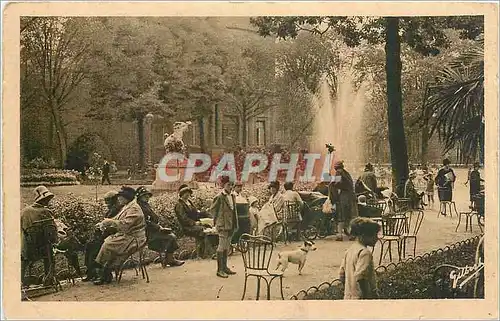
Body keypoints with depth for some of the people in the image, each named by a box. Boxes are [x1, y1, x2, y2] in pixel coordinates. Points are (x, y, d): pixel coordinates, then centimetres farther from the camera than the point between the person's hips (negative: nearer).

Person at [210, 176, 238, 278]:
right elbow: (212, 209, -7)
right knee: (222, 247, -4)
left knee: (227, 247, 15)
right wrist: (217, 222, -7)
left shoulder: (232, 196, 10)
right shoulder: (219, 197, -12)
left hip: (231, 225, 8)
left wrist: (235, 224, 13)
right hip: (223, 225, -8)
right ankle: (220, 270, 1)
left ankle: (225, 267, 24)